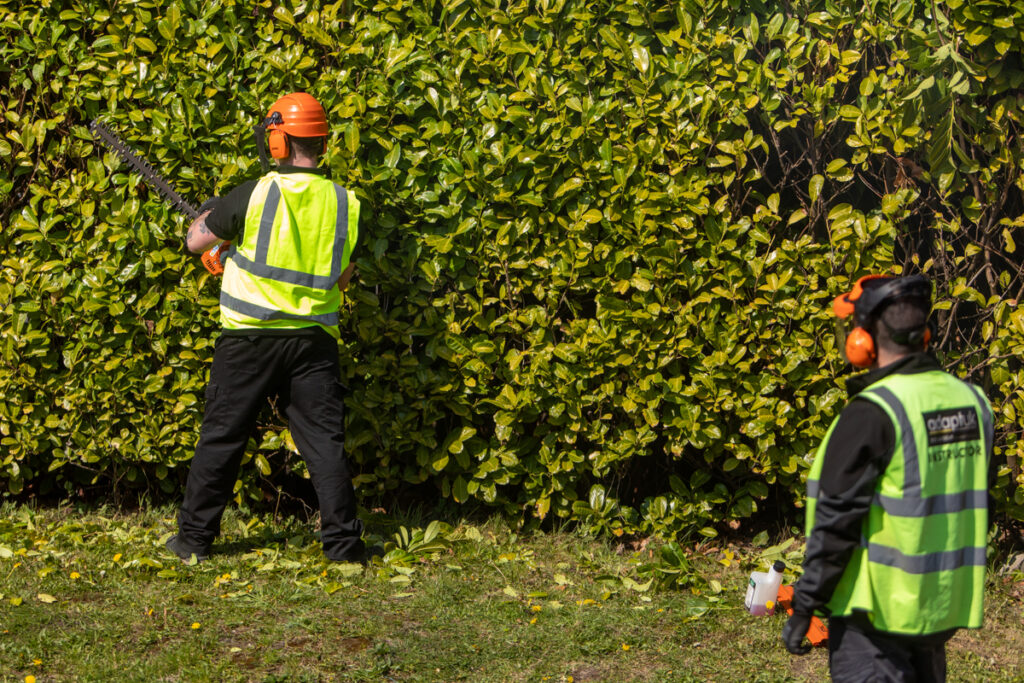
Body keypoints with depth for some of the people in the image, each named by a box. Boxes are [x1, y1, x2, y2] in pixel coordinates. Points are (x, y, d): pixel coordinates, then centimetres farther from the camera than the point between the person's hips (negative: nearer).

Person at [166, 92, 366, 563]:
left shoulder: (256, 195, -9)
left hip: (250, 336, -3)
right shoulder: (346, 205, 2)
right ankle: (343, 542, -1)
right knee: (324, 441, 4)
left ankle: (194, 538, 13)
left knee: (221, 437, 7)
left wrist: (210, 215, 23)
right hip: (314, 341, 3)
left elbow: (196, 240, 2)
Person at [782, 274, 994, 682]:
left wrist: (804, 607, -11)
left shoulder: (872, 414, -18)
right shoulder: (971, 401, 5)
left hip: (876, 614, -7)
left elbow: (836, 520, -17)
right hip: (944, 609, 7)